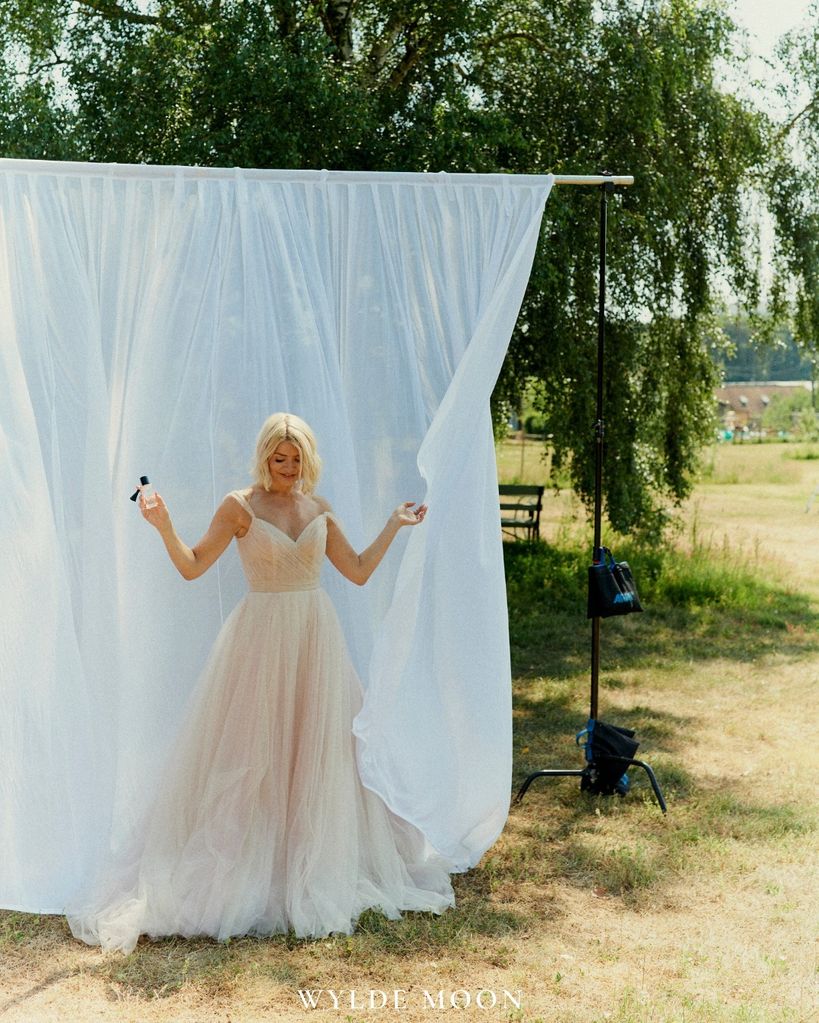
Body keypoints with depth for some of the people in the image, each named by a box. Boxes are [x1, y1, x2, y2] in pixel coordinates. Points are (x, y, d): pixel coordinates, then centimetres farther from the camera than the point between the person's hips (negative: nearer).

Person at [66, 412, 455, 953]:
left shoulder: (319, 509, 8)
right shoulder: (240, 505, -5)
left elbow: (359, 571, 11)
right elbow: (192, 567, -9)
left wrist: (395, 525, 13)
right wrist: (164, 526, -23)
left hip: (317, 637, 4)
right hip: (262, 637, -4)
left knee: (318, 750, 10)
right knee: (249, 753, -1)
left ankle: (318, 865, 24)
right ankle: (240, 867, 11)